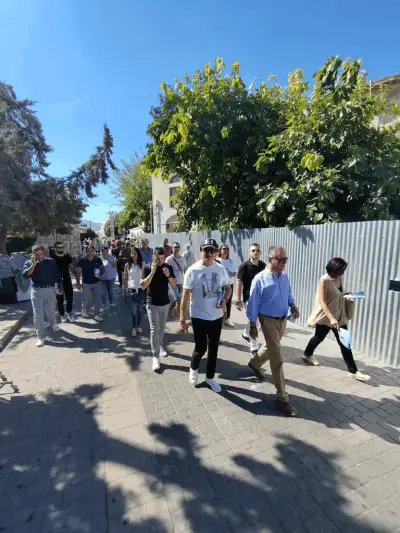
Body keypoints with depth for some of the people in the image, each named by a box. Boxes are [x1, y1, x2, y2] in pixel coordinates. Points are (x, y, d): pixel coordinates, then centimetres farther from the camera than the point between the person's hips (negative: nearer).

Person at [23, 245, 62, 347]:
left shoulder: (51, 261, 0)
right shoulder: (29, 263, 0)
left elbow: (57, 275, 6)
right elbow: (25, 275, -18)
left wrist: (60, 287, 7)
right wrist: (34, 264, -21)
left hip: (50, 290, 1)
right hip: (36, 291, -1)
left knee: (51, 310, 18)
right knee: (38, 315, 0)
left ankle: (53, 324, 48)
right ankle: (41, 337, 10)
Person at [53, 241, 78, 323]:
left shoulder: (67, 256, 2)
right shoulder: (52, 258, -6)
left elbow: (72, 268, 4)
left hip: (67, 280, 2)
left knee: (70, 297, 5)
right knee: (60, 299, 8)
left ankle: (69, 313, 22)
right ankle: (62, 315, 22)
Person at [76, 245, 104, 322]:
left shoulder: (98, 260, -4)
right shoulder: (82, 261, -8)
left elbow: (102, 268, 10)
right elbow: (78, 272, -4)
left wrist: (101, 274, -10)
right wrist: (78, 283, -9)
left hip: (97, 283, 2)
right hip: (86, 284, -2)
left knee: (97, 299, 6)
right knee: (88, 300, 2)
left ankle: (96, 315, 20)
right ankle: (84, 308, 36)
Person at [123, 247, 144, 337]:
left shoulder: (143, 264, -3)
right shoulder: (127, 265, -1)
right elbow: (125, 278, 3)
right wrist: (124, 290, 3)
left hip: (141, 289, 1)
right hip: (132, 290, 0)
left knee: (140, 309, 12)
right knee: (133, 310, 4)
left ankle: (138, 326, 28)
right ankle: (134, 328, 17)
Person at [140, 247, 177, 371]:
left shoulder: (168, 267, -2)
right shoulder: (147, 268, -10)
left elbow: (174, 285, -3)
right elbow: (142, 286, -18)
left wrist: (168, 275, -22)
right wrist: (152, 272, -29)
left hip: (165, 303, 4)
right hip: (152, 304, -3)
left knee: (162, 327, 18)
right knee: (154, 329, -5)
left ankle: (159, 345, 40)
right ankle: (155, 356, 4)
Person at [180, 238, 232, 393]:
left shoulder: (220, 269, -3)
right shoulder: (192, 270, -13)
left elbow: (228, 289, 9)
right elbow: (185, 296, -10)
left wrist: (224, 300, -13)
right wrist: (182, 319, -12)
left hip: (216, 316, 3)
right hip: (199, 317, -3)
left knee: (213, 349, 15)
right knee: (200, 348, 6)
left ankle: (210, 377, 38)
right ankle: (193, 369, 40)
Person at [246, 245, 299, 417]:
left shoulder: (284, 277, 0)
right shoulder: (260, 279, -20)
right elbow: (253, 304, -15)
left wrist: (293, 306, -7)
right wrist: (253, 326, -11)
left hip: (283, 319, 7)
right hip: (269, 320, -7)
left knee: (271, 347, 26)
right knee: (277, 358, -3)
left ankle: (254, 363, 55)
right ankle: (282, 397, 11)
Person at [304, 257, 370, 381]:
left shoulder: (340, 278, 0)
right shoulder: (324, 280, -22)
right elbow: (322, 301, -24)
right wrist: (331, 318, -28)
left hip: (339, 315, 6)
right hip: (325, 316, -6)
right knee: (319, 337, 13)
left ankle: (353, 371, 19)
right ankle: (307, 355, 39)